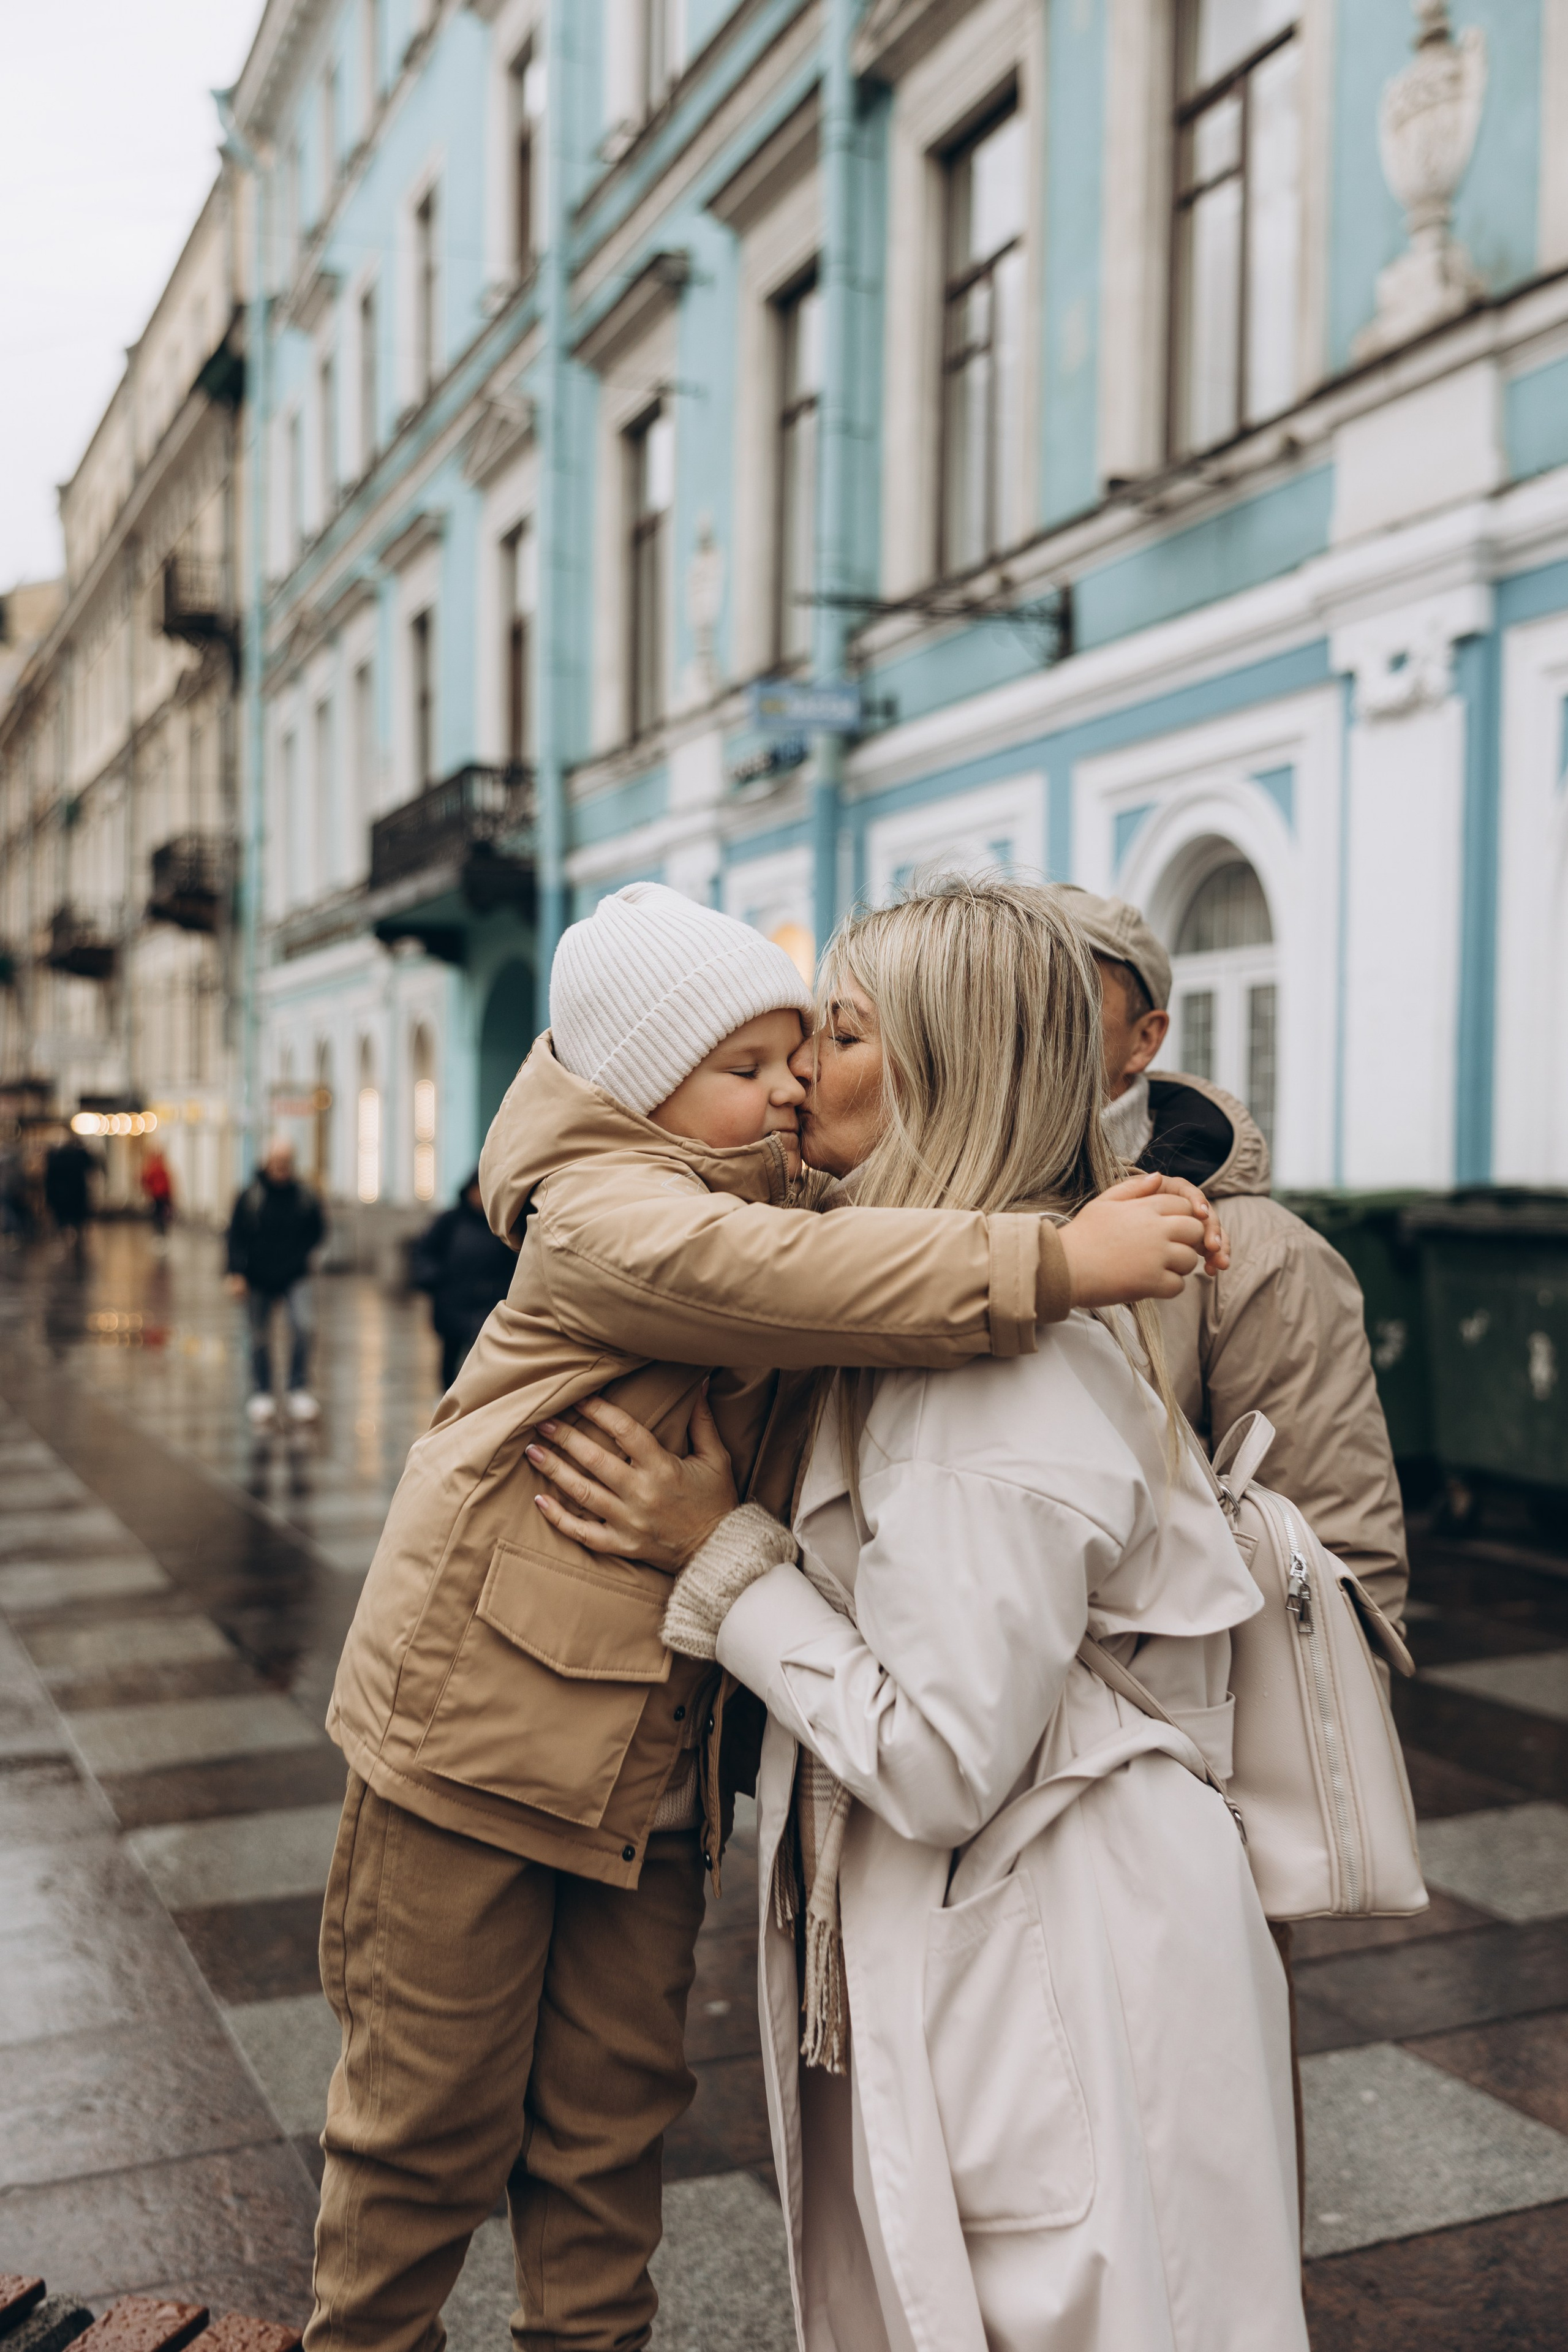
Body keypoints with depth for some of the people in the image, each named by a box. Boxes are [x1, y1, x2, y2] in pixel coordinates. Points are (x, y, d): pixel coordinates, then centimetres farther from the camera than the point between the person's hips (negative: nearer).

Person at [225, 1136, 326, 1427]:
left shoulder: (304, 1196, 0)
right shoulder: (250, 1197, -5)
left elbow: (318, 1232, 13)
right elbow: (236, 1237, -3)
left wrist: (299, 1254, 0)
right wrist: (237, 1272, -13)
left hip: (295, 1279, 0)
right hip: (258, 1281, 0)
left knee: (304, 1326, -18)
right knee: (260, 1339, 8)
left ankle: (298, 1389, -5)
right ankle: (261, 1395, 24)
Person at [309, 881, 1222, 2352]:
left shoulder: (768, 1192, 9)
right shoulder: (603, 1213, -19)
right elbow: (769, 1276, -37)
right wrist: (1051, 1264, -43)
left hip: (660, 1770, 7)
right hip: (479, 1734, -7)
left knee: (611, 2117, 17)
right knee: (434, 2117, 10)